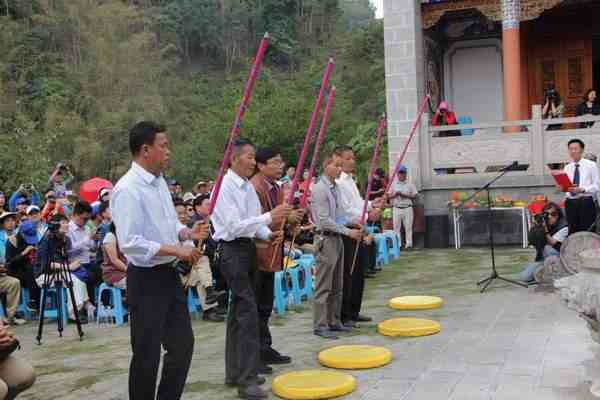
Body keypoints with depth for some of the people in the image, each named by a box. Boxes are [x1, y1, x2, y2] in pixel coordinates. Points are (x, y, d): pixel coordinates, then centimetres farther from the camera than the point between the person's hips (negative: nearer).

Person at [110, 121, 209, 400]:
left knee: (182, 343, 16)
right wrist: (176, 250, -23)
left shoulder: (159, 182, 8)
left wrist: (187, 233, -1)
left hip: (169, 274, 9)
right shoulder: (127, 189, -20)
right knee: (147, 353, 4)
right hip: (146, 279, -9)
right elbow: (129, 243, -25)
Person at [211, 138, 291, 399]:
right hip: (232, 251, -9)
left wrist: (268, 234, -4)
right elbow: (235, 226, -22)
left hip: (248, 248, 9)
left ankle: (235, 372, 26)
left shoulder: (248, 186, 11)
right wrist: (270, 217, -24)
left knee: (238, 310, 14)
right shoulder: (224, 187, -15)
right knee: (248, 310, -13)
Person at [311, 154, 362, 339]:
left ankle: (334, 321, 24)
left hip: (337, 238, 9)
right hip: (326, 239, -9)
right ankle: (320, 326, 4)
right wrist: (348, 232, -16)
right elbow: (325, 220, -18)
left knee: (337, 286, 14)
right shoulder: (320, 189, -15)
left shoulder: (336, 187, 11)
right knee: (324, 286, -3)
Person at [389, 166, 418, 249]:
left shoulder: (410, 184, 8)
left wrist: (405, 195, -12)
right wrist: (396, 194, -11)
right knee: (396, 226, -1)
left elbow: (415, 196, 1)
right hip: (397, 208, 1)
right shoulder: (393, 184, 12)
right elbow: (389, 196, 8)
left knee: (408, 226, -4)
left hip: (407, 208, -1)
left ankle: (409, 243, -1)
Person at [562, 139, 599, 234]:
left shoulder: (591, 165, 1)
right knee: (572, 232, 6)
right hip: (570, 203, 4)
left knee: (586, 232, -5)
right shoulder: (567, 167, 14)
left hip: (586, 202, -4)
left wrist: (581, 189, -20)